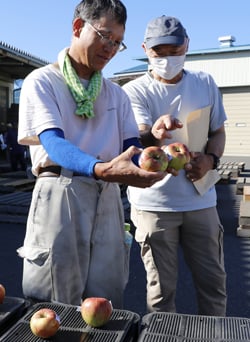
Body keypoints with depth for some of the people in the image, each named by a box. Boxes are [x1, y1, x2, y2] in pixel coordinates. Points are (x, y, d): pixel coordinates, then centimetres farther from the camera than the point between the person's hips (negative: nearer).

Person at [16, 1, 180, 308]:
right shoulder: (41, 82, 1)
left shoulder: (117, 95, 17)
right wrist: (103, 169, -36)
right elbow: (53, 143, -16)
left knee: (108, 305, 11)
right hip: (60, 195, -4)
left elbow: (132, 151, 9)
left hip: (108, 199, 5)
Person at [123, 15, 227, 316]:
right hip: (154, 203, -3)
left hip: (201, 200, 4)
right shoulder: (135, 91, -6)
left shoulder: (205, 83, 6)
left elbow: (217, 131, 15)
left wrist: (210, 158, -7)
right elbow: (141, 138, -21)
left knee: (213, 280, 13)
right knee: (161, 287, 7)